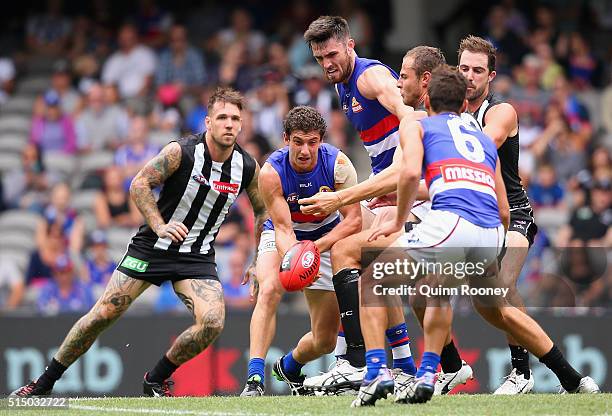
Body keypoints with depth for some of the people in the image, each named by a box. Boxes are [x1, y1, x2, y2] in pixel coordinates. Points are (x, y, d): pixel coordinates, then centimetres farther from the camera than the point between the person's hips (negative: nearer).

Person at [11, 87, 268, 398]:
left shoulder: (248, 167, -5)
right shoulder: (181, 152, -16)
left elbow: (263, 211, 12)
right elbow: (139, 185, -10)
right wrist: (160, 226, -22)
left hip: (197, 256, 2)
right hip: (152, 246, -2)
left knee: (212, 322, -22)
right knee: (103, 314, -6)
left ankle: (155, 381, 2)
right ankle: (44, 383, 10)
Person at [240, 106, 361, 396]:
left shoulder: (337, 163, -24)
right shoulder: (271, 173, -27)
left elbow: (353, 220, -26)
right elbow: (283, 228, -29)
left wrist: (315, 247, -39)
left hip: (327, 237, 2)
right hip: (282, 238, -2)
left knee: (326, 339, 2)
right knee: (269, 290, -35)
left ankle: (289, 367, 36)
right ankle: (254, 378, -37)